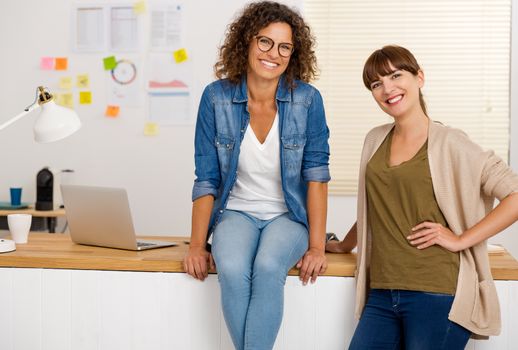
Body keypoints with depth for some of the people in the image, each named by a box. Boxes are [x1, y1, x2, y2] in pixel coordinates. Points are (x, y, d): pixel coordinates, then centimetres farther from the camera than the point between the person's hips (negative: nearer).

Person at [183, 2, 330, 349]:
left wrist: (317, 246, -14)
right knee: (232, 271, -31)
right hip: (237, 213, 1)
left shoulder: (307, 99, -8)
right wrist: (197, 245, -8)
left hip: (289, 216, -1)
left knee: (267, 267, -32)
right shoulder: (217, 97, -6)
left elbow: (316, 175, -8)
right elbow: (206, 180, -2)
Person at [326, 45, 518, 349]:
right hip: (381, 295, 5)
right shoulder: (375, 140, 12)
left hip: (437, 294, -5)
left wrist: (460, 240, -12)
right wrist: (344, 246, 31)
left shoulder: (449, 143, -5)